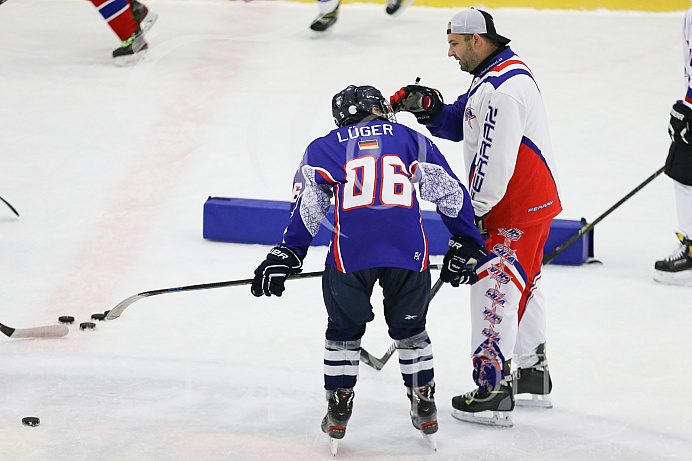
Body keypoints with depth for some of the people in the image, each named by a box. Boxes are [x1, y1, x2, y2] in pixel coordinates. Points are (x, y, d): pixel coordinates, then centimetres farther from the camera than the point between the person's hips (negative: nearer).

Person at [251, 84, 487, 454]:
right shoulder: (411, 140, 23)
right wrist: (466, 245, 27)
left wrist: (287, 255, 12)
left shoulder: (323, 148, 21)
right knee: (409, 327, 21)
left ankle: (338, 410, 20)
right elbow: (451, 193, 20)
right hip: (409, 249, 1)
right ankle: (425, 407, 24)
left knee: (343, 329, 19)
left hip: (350, 250, -1)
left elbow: (307, 208, 10)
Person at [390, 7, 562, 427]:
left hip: (518, 209, -11)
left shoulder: (502, 89, -24)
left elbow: (495, 161, -26)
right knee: (524, 284, 21)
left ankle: (494, 392, -8)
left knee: (495, 289, -9)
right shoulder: (500, 73, 11)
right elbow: (460, 123, 15)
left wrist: (473, 213, -18)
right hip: (536, 201, 11)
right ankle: (533, 376, 32)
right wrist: (427, 107, -4)